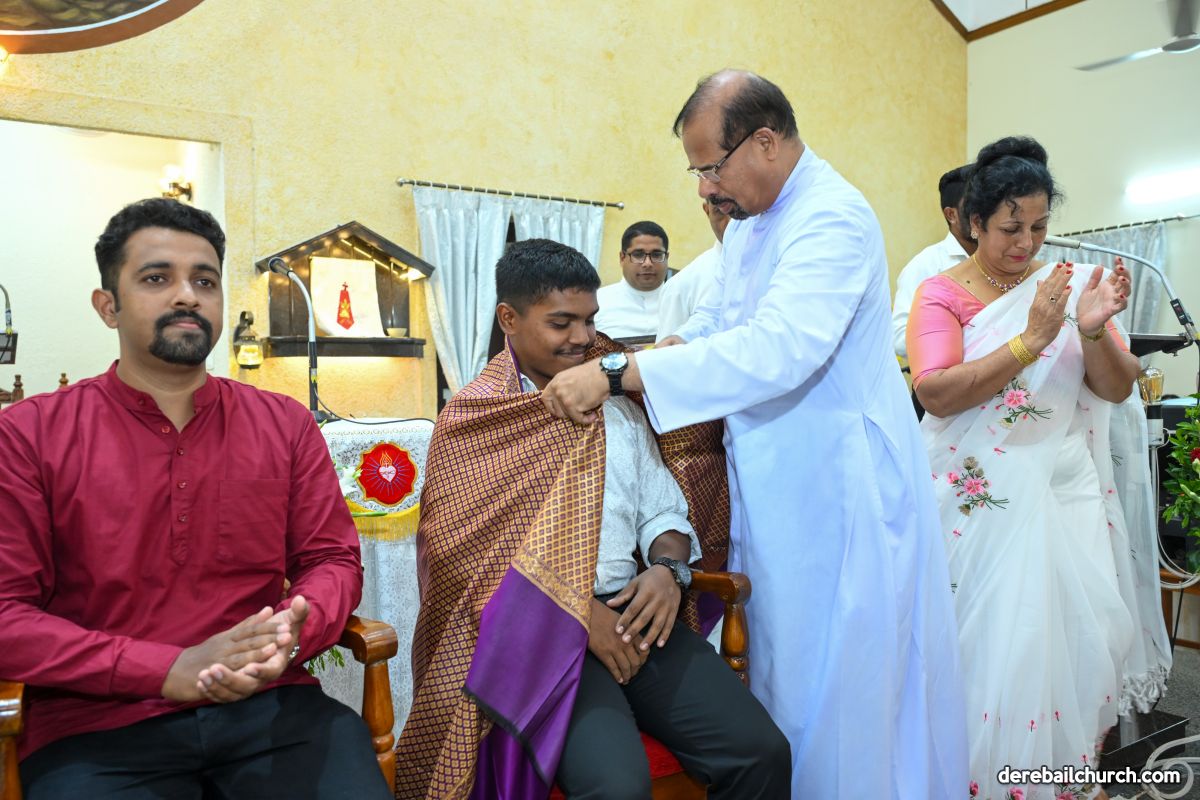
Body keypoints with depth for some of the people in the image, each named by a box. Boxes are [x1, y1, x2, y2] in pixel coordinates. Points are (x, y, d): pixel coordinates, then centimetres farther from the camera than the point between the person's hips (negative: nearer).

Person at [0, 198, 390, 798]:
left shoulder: (285, 425, 9)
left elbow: (333, 559, 9)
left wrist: (293, 631, -14)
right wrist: (170, 670, -15)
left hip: (269, 707, 2)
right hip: (97, 729, -1)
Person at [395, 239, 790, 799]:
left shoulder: (618, 405, 15)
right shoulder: (472, 418, 1)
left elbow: (663, 508, 16)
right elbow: (469, 553, -7)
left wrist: (667, 566, -7)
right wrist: (578, 614, -15)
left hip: (632, 610, 5)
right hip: (535, 630, -4)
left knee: (761, 753, -15)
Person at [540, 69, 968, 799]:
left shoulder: (833, 219, -19)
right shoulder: (751, 217, 11)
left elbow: (778, 350, -33)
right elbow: (721, 315, 22)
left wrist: (618, 374, -34)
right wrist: (658, 351, 1)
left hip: (838, 486, -8)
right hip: (770, 478, 9)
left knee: (839, 687, 4)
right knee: (781, 656, 17)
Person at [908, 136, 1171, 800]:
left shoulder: (1070, 285, 8)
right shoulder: (942, 294, -1)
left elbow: (1118, 390, 6)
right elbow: (935, 393, -16)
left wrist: (1092, 331, -13)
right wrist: (1032, 339, -21)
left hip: (1065, 494, 3)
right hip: (979, 500, -3)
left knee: (1073, 641, 2)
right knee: (991, 648, -3)